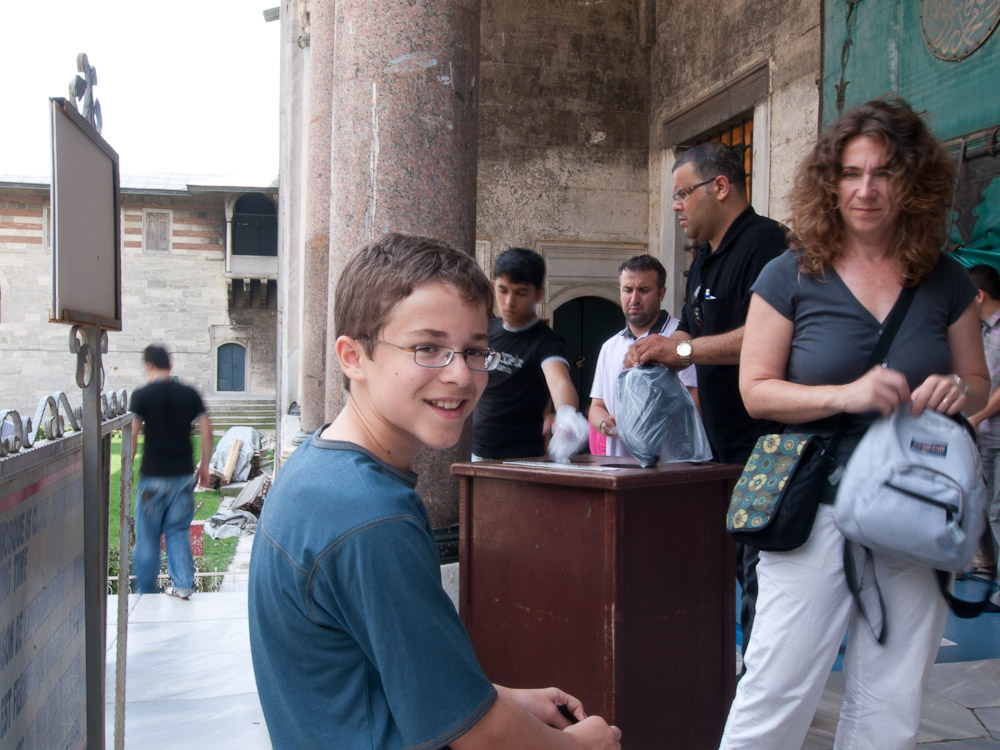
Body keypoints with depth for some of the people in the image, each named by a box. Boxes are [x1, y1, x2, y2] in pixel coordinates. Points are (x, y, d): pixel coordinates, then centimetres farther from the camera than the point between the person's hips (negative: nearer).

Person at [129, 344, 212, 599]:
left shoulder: (142, 395, -6)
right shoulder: (189, 393, 3)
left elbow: (132, 435, -11)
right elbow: (206, 430, 3)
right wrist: (204, 467, 11)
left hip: (153, 476, -3)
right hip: (184, 474, 3)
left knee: (147, 536, 11)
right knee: (178, 531, 13)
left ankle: (146, 591, 22)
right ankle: (183, 585, 5)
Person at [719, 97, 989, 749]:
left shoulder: (946, 282, 8)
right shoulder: (792, 277, -2)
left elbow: (978, 381, 16)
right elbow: (757, 389, -4)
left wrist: (959, 392, -7)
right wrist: (845, 394, -20)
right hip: (815, 512, -3)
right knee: (777, 696, -2)